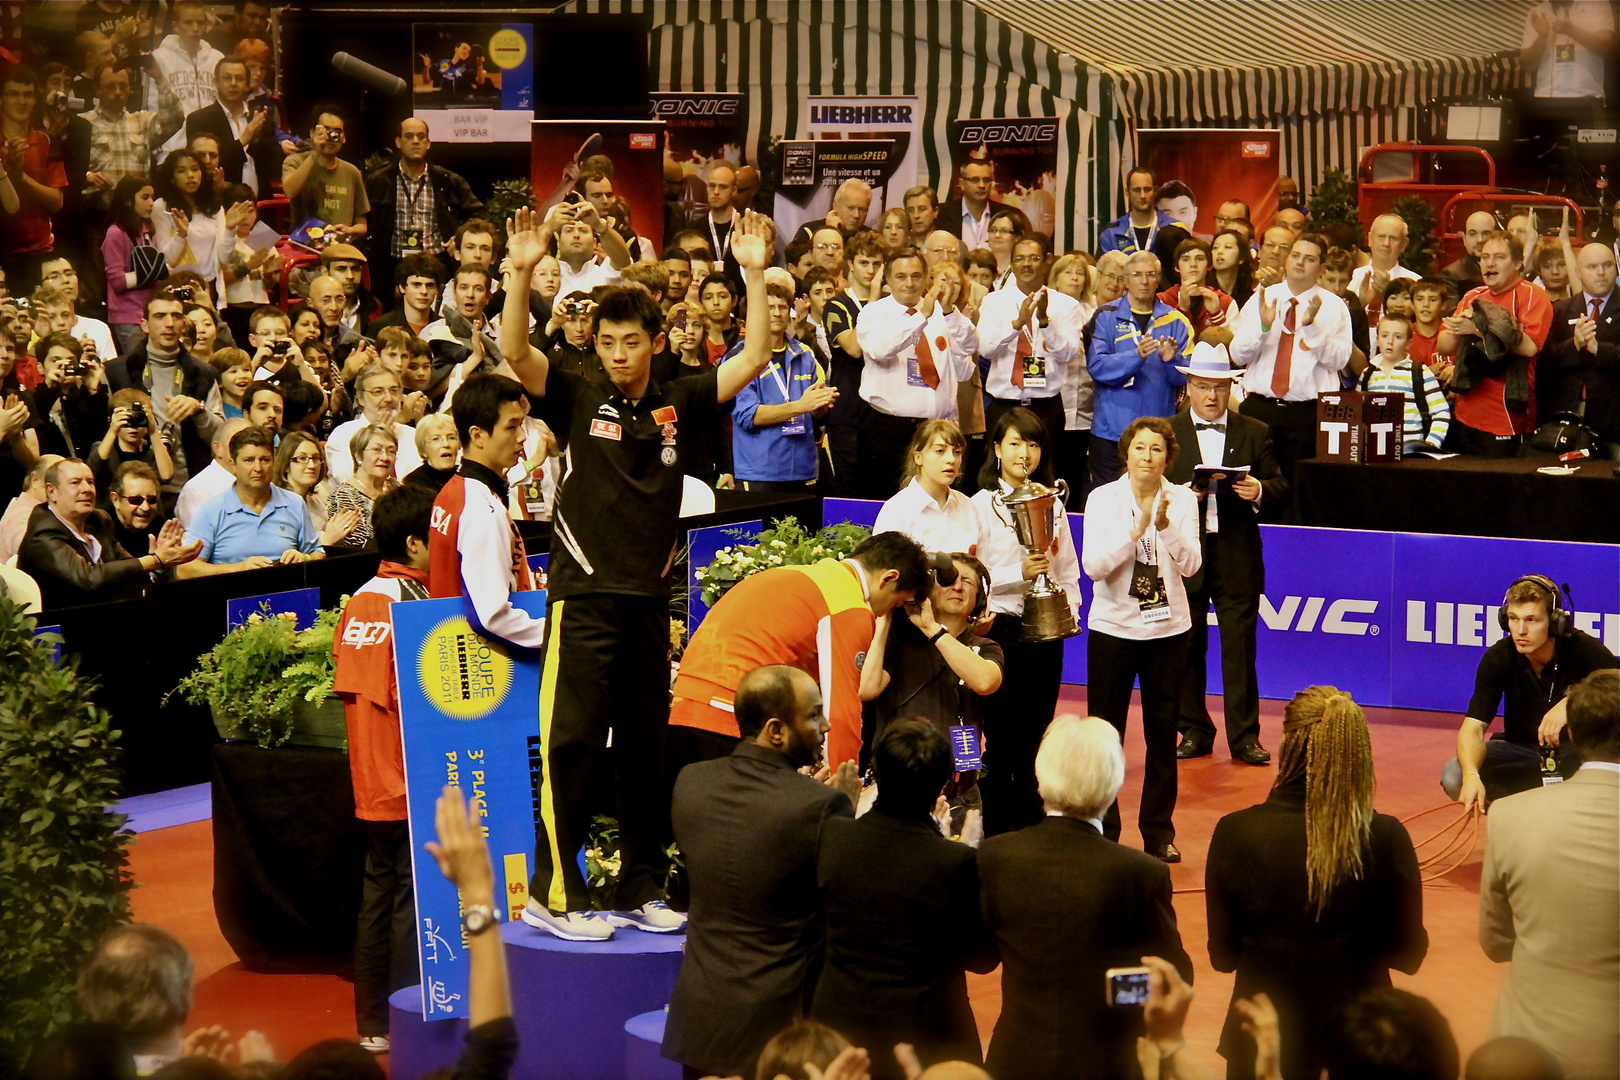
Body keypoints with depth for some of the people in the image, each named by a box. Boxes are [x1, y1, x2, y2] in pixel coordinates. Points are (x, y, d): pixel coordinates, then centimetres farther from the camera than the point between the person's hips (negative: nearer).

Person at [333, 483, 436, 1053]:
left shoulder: (358, 601, 10)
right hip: (410, 785, -8)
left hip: (370, 784, 8)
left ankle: (371, 1027, 20)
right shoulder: (412, 602, -16)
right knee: (412, 901, -2)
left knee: (378, 895, 14)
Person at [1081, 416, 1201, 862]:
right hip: (1113, 628, -1)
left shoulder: (1182, 500, 0)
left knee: (1163, 734, 7)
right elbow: (1093, 566, -13)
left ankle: (1159, 832, 18)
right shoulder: (1102, 499, -4)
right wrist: (1135, 532, -24)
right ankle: (1102, 833, 12)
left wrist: (1166, 525, -25)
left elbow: (1190, 565, -10)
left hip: (1167, 629, 1)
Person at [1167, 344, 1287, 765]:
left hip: (1237, 555, 0)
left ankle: (1244, 737, 4)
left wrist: (1259, 490, -14)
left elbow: (1279, 485, 8)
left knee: (1240, 646, -1)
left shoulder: (1254, 433, 9)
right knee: (1187, 647, 5)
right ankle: (1194, 732, 16)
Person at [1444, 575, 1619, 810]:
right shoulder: (1498, 658, -13)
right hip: (1520, 749, 2)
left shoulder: (1583, 650, -19)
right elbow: (1473, 727, -18)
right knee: (1454, 777, -25)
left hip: (1575, 750, -2)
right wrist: (1471, 775, -38)